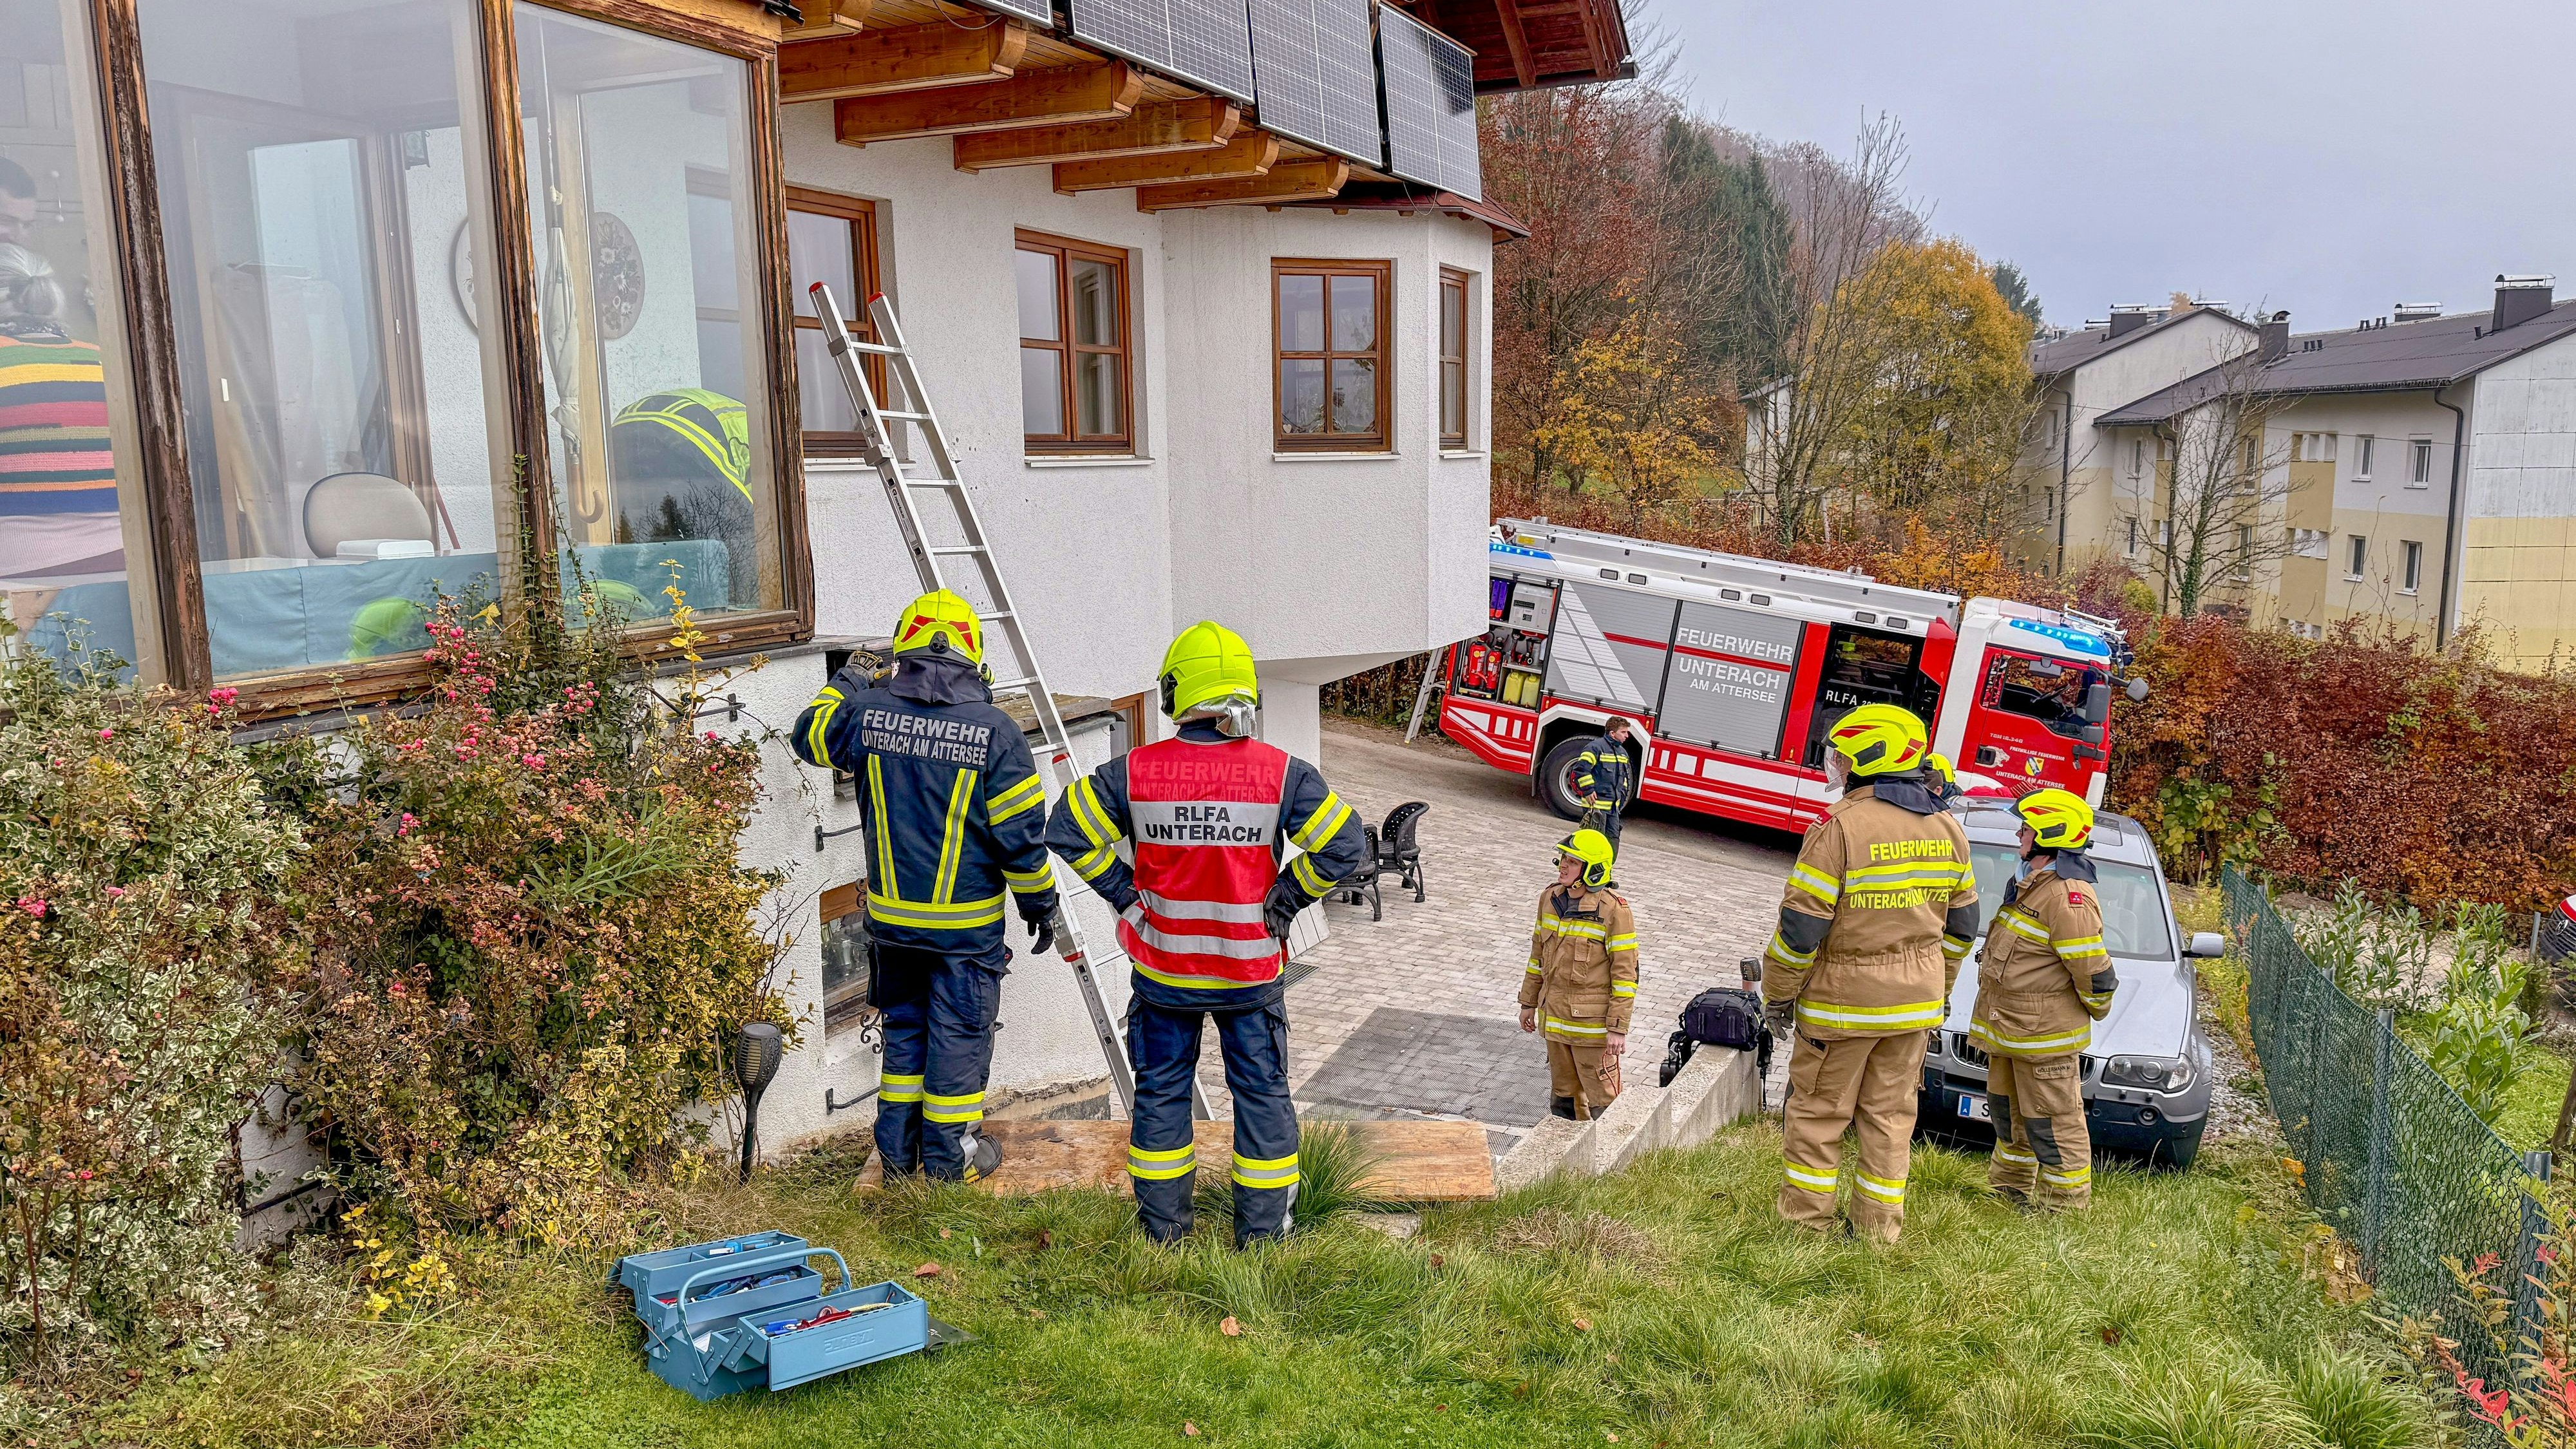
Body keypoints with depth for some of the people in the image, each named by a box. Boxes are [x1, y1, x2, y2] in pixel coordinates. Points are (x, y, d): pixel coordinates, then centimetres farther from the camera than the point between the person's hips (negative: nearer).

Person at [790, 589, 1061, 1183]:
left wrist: (845, 683, 32)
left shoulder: (867, 711, -7)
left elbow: (810, 734, 16)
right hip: (967, 923, -3)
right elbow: (1022, 834, -12)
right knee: (960, 1031, 10)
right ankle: (949, 1155, 21)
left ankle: (897, 1148, 29)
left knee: (905, 1024, 19)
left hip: (892, 915, 4)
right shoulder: (995, 731, -15)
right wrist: (1040, 904, 1)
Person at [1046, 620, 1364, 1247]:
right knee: (1263, 1094, 13)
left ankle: (1163, 1230, 27)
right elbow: (1341, 847, -14)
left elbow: (1067, 831, -5)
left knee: (1161, 1091, 17)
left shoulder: (1133, 773, -10)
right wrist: (1285, 899, -1)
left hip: (1163, 968, 1)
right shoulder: (1283, 774, -13)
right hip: (1251, 968, -1)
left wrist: (1125, 893, 2)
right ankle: (1262, 1232, 21)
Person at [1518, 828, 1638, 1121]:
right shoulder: (1550, 898, 3)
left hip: (1593, 1022, -6)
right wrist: (1529, 1003, 17)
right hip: (1555, 1018, 7)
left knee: (1602, 1099, 1)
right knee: (1563, 1094, 19)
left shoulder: (1613, 910, -16)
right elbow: (1539, 954, 15)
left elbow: (1625, 973, -14)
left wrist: (1618, 1028, -16)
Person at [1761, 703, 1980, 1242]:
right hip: (1916, 999, 6)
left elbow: (1802, 923, -18)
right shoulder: (1947, 828, 5)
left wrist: (1778, 993, -6)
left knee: (1817, 1111, 7)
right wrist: (1940, 992, 22)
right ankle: (1880, 1224, 20)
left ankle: (1806, 1218, 14)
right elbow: (1961, 923, 13)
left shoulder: (1842, 825, -17)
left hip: (1844, 996, -6)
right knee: (1891, 1114, 15)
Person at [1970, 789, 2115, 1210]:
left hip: (2046, 1034, -11)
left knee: (2053, 1122, 1)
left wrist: (2097, 1010, -6)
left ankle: (2067, 1204, 12)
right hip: (2009, 1029, 11)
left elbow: (2094, 970, -22)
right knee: (2009, 1112, 22)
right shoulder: (2034, 883, 11)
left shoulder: (2068, 895, -24)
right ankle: (2009, 1187, 36)